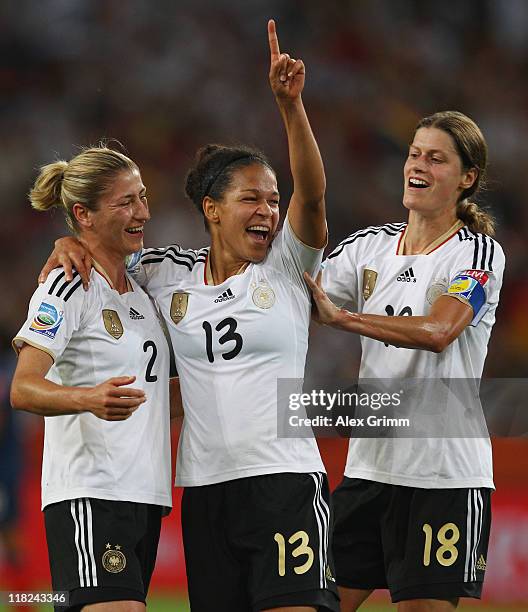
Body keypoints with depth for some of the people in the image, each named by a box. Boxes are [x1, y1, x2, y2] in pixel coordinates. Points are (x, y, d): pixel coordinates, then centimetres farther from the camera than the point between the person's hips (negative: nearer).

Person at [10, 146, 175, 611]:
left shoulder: (138, 288, 18)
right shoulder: (68, 288, -7)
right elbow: (22, 390, -18)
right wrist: (90, 399, -35)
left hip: (145, 496, 8)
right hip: (90, 497, -8)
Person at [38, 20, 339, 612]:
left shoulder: (286, 267, 2)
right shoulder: (169, 273, 9)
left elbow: (312, 193, -15)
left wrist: (290, 103, -27)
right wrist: (70, 243, 2)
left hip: (286, 477, -3)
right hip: (205, 488, 3)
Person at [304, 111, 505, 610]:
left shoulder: (478, 253, -7)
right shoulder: (370, 246, 10)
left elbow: (437, 331, -24)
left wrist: (341, 317, -31)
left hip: (445, 474, -6)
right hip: (370, 464, 6)